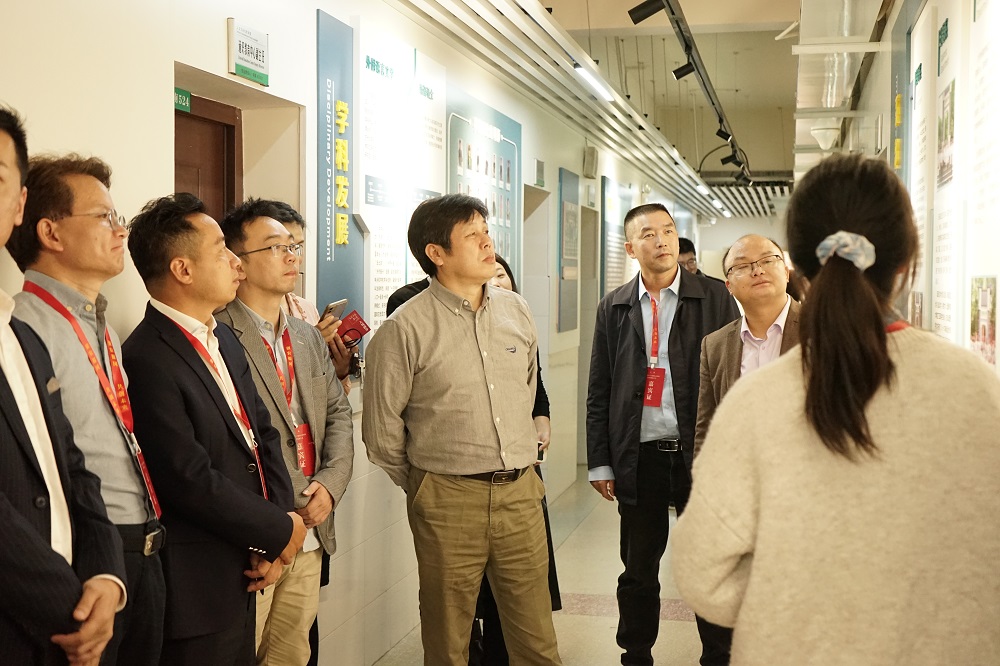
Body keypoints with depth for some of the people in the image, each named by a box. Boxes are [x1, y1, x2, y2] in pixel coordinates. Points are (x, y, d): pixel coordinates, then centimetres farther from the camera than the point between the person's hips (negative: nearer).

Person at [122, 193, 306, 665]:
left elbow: (263, 433, 8)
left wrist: (273, 539, -4)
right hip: (197, 588, -8)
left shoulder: (224, 340, 9)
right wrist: (279, 530, -11)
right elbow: (191, 481, -22)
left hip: (244, 569, 8)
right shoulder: (147, 360, -20)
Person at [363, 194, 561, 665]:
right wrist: (421, 488, 8)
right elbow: (382, 430, -2)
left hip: (520, 493, 4)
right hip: (447, 501, -4)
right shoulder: (404, 329, -9)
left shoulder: (516, 311, 7)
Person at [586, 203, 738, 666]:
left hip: (701, 453, -2)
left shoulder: (715, 298, 0)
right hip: (639, 458, 2)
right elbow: (599, 392, 9)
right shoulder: (614, 308, 7)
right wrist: (599, 463, 5)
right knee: (638, 571, 12)